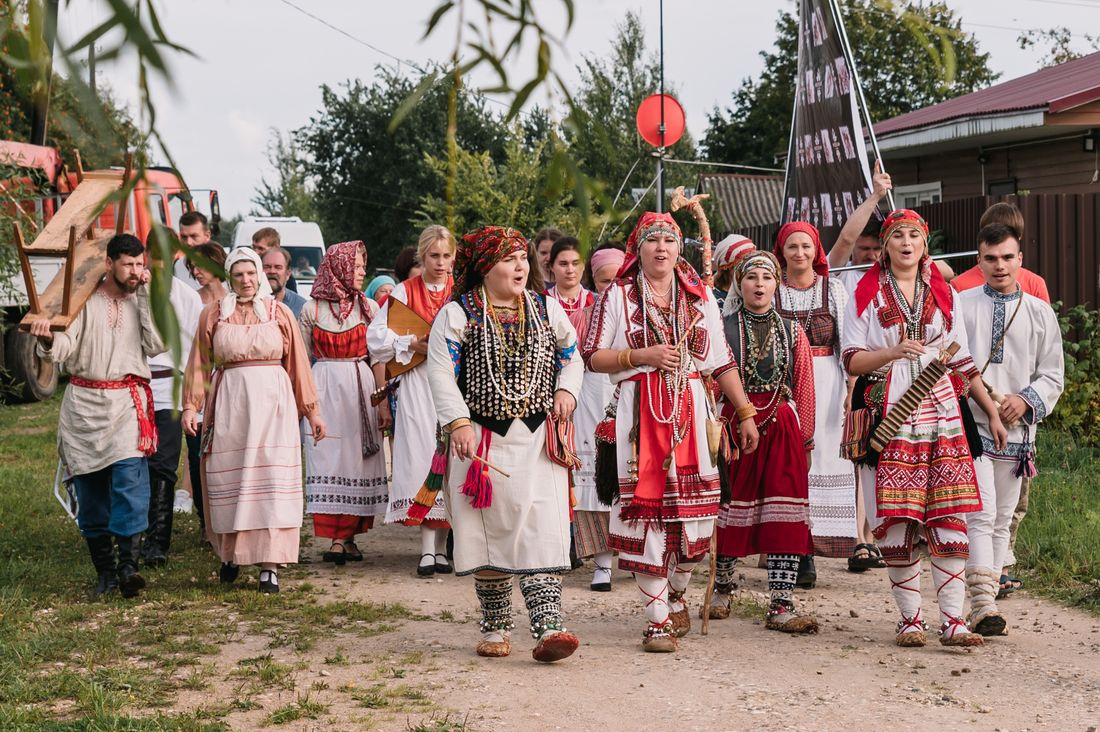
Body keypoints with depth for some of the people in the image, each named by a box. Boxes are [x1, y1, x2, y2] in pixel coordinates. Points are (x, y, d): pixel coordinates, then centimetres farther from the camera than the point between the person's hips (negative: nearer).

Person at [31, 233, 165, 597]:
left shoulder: (144, 301, 8)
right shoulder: (85, 300, 2)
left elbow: (157, 344, -6)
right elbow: (65, 347, -7)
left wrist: (146, 294, -7)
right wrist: (47, 340, -30)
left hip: (128, 402, 0)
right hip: (85, 403, 0)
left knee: (129, 478, -17)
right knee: (90, 489, 3)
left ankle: (127, 564, -19)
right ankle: (104, 570, 13)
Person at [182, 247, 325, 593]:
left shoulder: (280, 313, 7)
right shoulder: (213, 314, 8)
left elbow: (298, 364, 8)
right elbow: (199, 365, 7)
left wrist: (312, 410, 7)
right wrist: (190, 406, -5)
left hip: (273, 400, -1)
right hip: (229, 400, 1)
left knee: (271, 479, -6)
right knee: (228, 478, 4)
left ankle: (269, 564, -6)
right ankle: (230, 553, 21)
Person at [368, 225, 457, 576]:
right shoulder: (405, 292, 5)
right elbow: (375, 337, 2)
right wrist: (413, 344, -9)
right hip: (418, 385, -1)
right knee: (422, 455, -7)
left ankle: (441, 545, 7)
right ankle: (427, 550, -5)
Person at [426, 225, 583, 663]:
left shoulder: (547, 309, 10)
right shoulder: (457, 314, -2)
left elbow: (571, 355, 21)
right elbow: (441, 372, -8)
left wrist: (567, 390, 1)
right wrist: (458, 423, -19)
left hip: (539, 441, 2)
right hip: (482, 440, -2)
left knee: (541, 530, -10)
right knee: (490, 533, 5)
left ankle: (548, 628, -16)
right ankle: (495, 629, 18)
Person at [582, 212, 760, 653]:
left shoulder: (699, 296, 14)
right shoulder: (617, 296, 5)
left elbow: (722, 362, 15)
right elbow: (593, 357, 1)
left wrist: (746, 412, 12)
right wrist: (642, 356, -10)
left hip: (691, 410, 3)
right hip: (640, 412, -3)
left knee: (697, 510, 0)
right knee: (647, 508, -6)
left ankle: (676, 595, 26)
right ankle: (658, 620, 1)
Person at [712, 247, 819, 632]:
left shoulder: (792, 331, 9)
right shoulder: (723, 329, 2)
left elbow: (804, 388, 10)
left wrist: (806, 440, 9)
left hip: (781, 430, 2)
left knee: (786, 518, -5)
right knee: (730, 512, 7)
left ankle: (781, 606, -5)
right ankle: (722, 590, 27)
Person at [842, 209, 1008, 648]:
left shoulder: (943, 294, 16)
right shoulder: (866, 295, 8)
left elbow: (963, 362, 18)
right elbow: (852, 361, 2)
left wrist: (992, 413, 14)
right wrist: (893, 352, -16)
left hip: (940, 414, 2)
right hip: (890, 415, -2)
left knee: (949, 517, -6)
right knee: (898, 519, -6)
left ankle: (952, 621, -4)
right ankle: (910, 619, 3)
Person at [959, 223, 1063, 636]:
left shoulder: (1040, 314, 10)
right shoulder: (960, 306, 3)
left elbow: (1053, 374, 10)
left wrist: (1026, 400, -8)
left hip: (1016, 430, 4)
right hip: (970, 427, -3)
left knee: (1002, 519, 9)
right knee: (979, 514, -13)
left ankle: (986, 600, 18)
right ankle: (983, 606, -17)